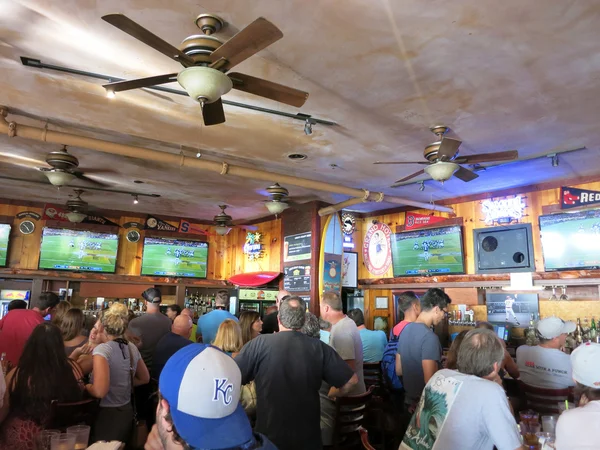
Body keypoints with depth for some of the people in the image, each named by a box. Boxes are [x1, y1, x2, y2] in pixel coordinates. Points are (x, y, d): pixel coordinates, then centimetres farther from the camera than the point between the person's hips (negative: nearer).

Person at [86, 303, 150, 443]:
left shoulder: (102, 349, -19)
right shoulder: (133, 348, 0)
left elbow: (99, 391, -26)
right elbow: (144, 378, 14)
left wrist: (86, 386, -8)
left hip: (107, 415, -6)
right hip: (127, 412, 6)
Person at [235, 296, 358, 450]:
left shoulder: (259, 343, -13)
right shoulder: (319, 347, -8)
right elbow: (351, 380, -4)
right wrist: (332, 395, 15)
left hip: (269, 436, -1)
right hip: (308, 437, 1)